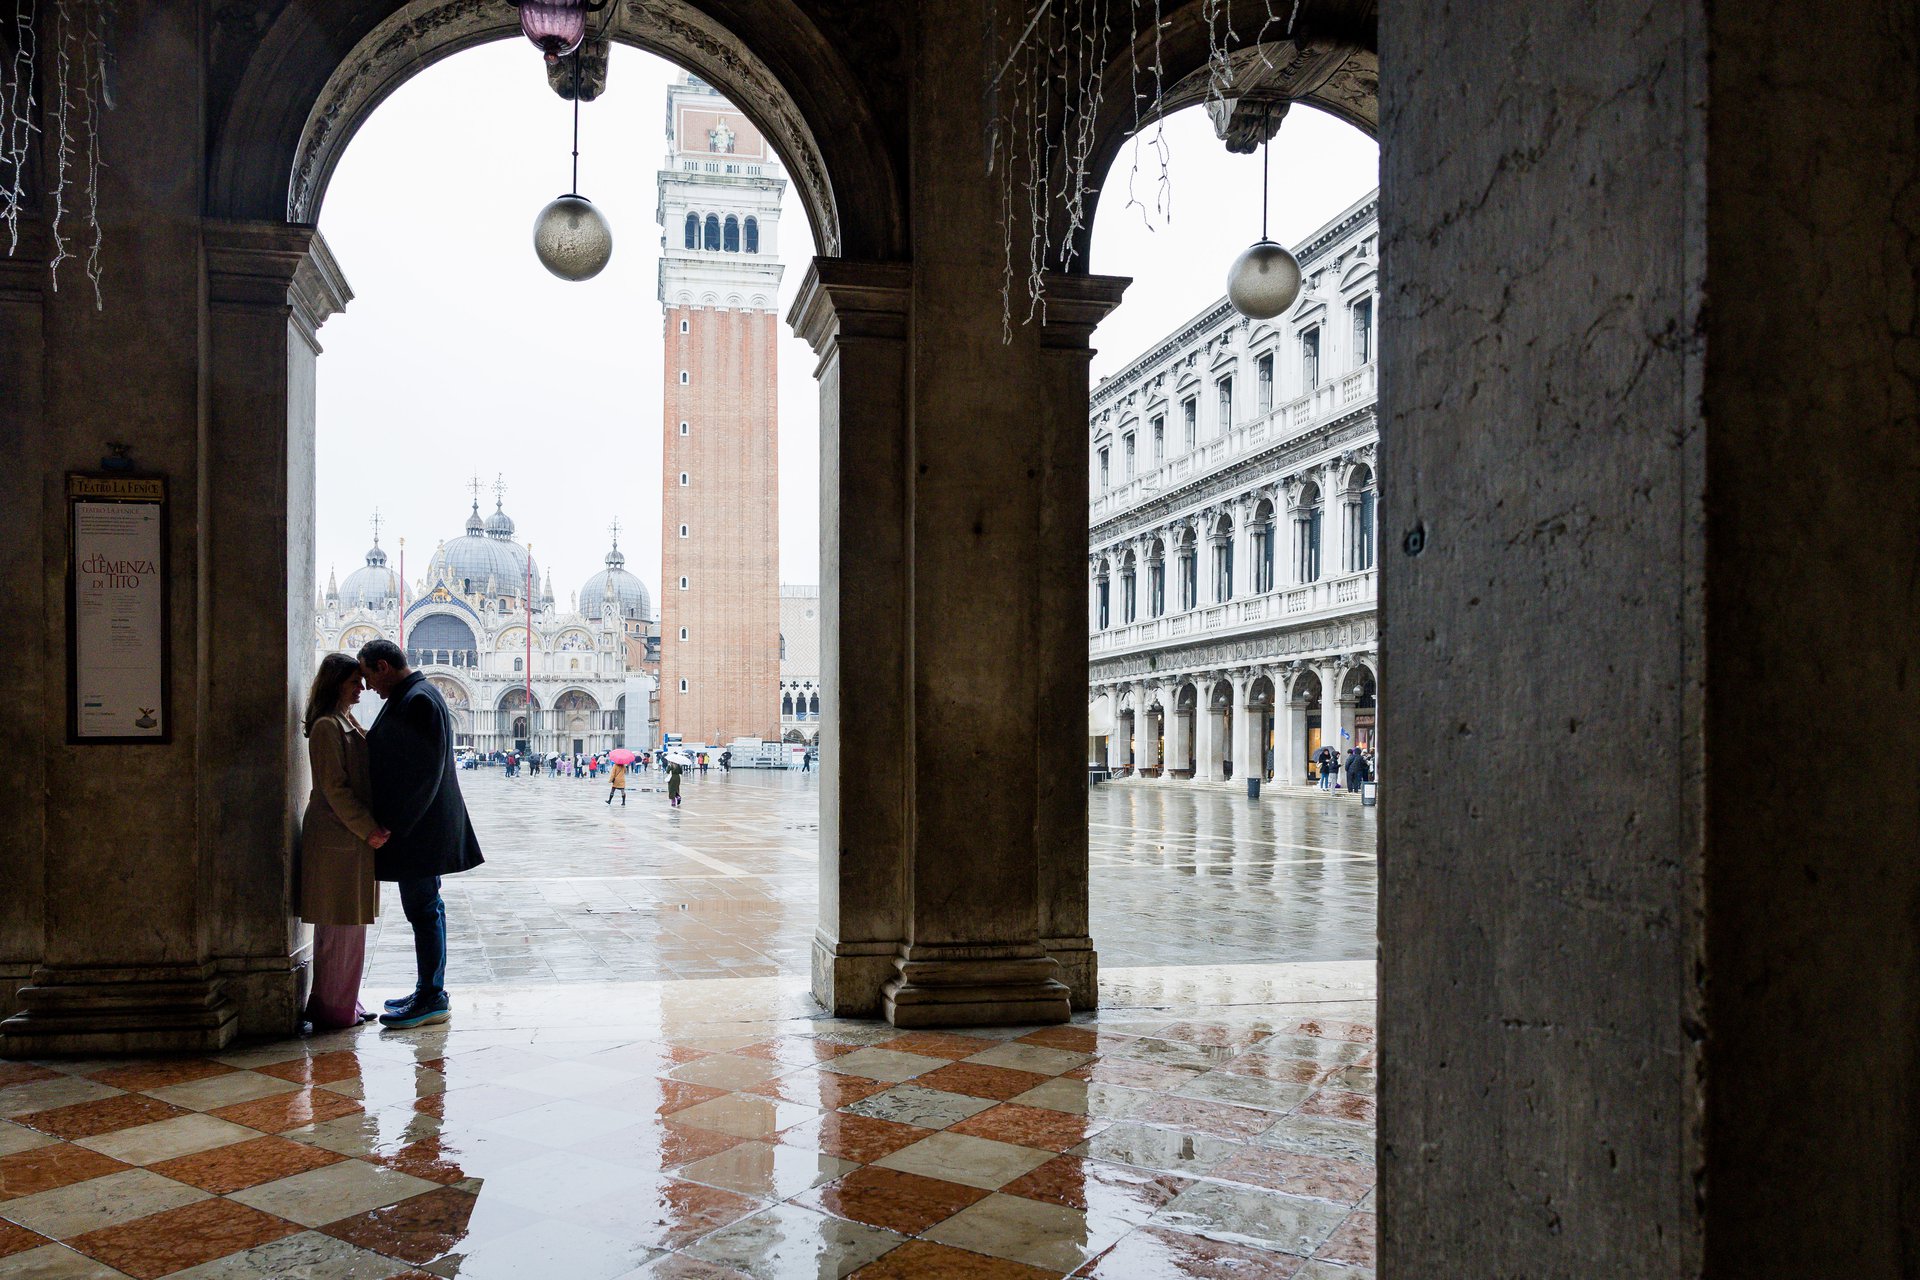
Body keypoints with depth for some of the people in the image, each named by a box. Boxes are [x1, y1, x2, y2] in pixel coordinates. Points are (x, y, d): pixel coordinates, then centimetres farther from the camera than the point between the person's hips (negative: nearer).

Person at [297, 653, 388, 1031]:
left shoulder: (344, 722, 17)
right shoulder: (327, 726, -13)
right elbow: (334, 788, -18)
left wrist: (372, 826, 13)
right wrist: (368, 829, -18)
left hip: (351, 835, 10)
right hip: (338, 839, -10)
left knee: (345, 926, 14)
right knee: (341, 927, -3)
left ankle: (342, 1004, 22)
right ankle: (333, 1009, 5)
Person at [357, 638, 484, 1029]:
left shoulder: (418, 700, -17)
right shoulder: (411, 696, 16)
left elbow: (422, 772, -22)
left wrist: (391, 826, -19)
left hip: (419, 831, -11)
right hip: (416, 829, 11)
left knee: (423, 910, -4)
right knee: (425, 909, 15)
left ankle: (432, 999, 3)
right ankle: (430, 992, 23)